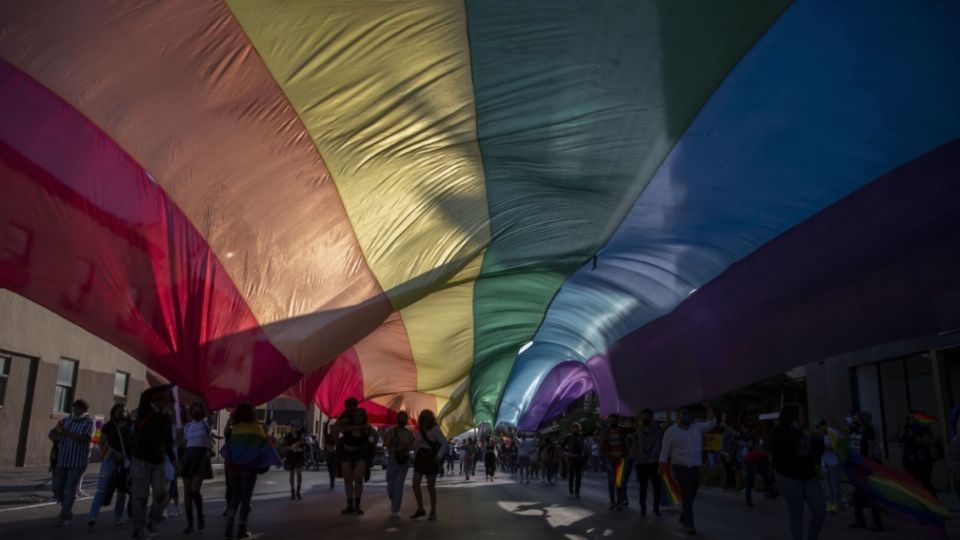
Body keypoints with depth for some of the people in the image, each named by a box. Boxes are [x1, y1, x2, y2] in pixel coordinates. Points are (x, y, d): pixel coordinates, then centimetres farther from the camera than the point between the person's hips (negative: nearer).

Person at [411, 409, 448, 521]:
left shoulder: (435, 429, -8)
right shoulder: (419, 430, 9)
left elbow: (444, 443, -13)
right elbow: (416, 445, 13)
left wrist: (439, 456, -23)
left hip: (431, 458, -6)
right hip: (420, 458, 6)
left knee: (430, 486, 0)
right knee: (415, 484, 1)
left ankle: (433, 512, 13)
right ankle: (420, 509, 15)